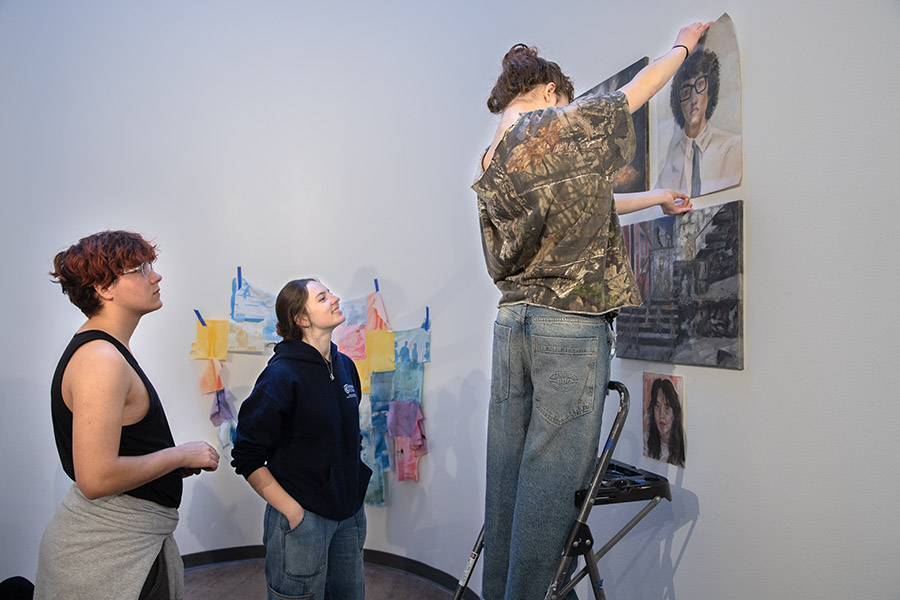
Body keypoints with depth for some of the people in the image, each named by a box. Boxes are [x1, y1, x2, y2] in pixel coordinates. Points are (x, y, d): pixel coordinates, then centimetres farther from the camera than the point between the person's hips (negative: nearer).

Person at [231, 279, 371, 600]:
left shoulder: (345, 366, 5)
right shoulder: (282, 375, -17)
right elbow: (247, 458, -15)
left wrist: (355, 488, 12)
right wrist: (291, 511, -16)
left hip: (350, 513, 7)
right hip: (302, 518, -7)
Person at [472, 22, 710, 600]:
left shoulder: (494, 161, 17)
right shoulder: (563, 123, -4)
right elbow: (635, 91, 13)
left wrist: (655, 198, 35)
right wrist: (683, 46, 32)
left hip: (513, 320, 8)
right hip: (571, 325, -7)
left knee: (507, 472, 11)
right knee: (551, 479, -1)